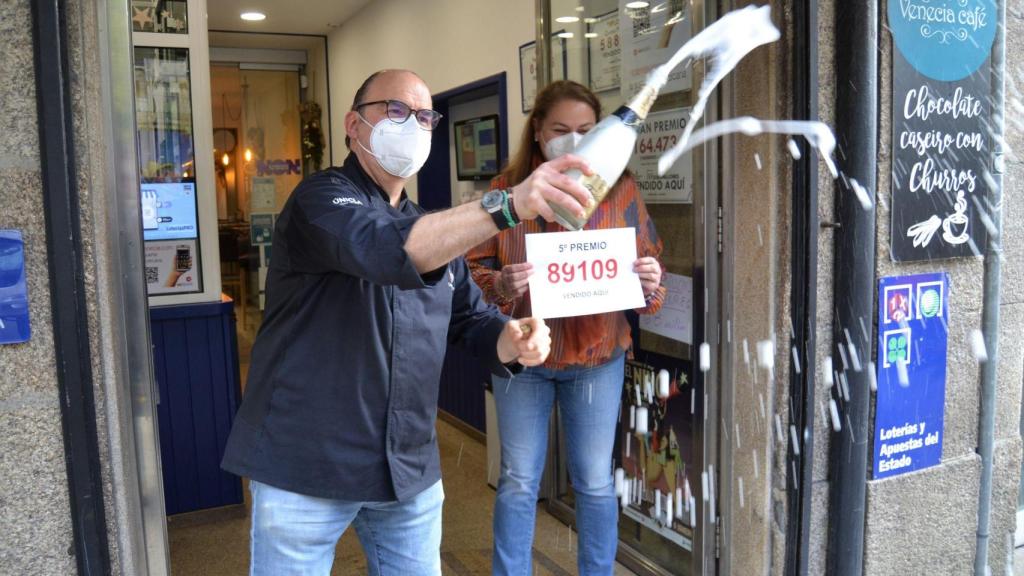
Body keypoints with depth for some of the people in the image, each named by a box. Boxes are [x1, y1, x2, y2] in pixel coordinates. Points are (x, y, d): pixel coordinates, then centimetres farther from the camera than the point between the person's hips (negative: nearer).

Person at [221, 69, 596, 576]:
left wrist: (513, 341, -11)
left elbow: (471, 319, 13)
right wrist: (509, 205, -43)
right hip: (307, 465, -6)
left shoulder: (436, 230, 14)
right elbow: (388, 249, -32)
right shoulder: (321, 200, -11)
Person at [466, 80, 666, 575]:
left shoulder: (620, 187, 0)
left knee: (595, 482, 13)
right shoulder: (506, 188, -2)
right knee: (518, 482, 11)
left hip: (597, 355, 1)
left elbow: (648, 260, 4)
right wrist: (501, 285, -24)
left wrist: (650, 283, -19)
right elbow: (476, 270, -2)